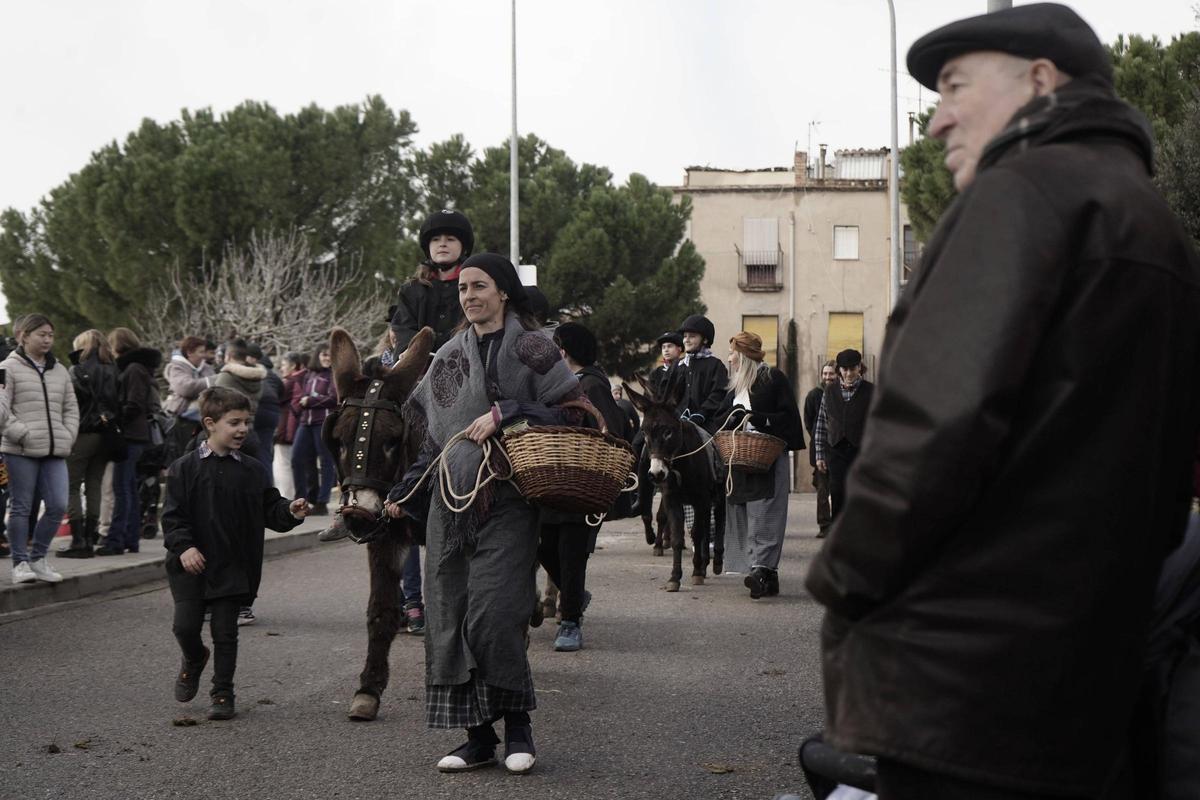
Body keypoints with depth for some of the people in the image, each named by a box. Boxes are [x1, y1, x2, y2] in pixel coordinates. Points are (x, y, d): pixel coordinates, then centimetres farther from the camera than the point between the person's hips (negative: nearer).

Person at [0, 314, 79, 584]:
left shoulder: (59, 371, 17)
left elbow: (71, 408, 20)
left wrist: (67, 436, 5)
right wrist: (22, 433, -15)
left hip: (55, 451, 5)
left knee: (58, 505, -3)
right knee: (22, 507, 0)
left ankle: (38, 558, 12)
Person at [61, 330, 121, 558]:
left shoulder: (79, 370, -8)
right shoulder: (113, 371, 6)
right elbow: (118, 404, 4)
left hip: (83, 434, -6)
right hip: (106, 434, 6)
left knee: (72, 487, 1)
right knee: (94, 486, 11)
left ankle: (78, 541, -5)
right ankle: (90, 538, 12)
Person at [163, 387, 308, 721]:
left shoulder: (252, 470, 4)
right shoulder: (186, 468, -4)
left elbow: (269, 509, 5)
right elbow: (173, 514, -5)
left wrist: (290, 511, -15)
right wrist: (184, 546, -18)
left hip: (233, 565, 1)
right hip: (192, 564, -1)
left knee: (225, 632, 3)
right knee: (185, 625, -3)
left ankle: (223, 693, 15)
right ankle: (193, 659, 31)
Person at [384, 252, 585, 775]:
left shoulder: (530, 347, 0)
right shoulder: (450, 355, 16)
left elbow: (571, 412, -6)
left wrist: (504, 415, -13)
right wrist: (406, 494, 14)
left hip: (506, 501, -5)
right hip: (451, 503, 5)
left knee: (493, 614, -14)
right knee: (449, 618, 1)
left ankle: (517, 725, 5)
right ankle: (478, 737, 9)